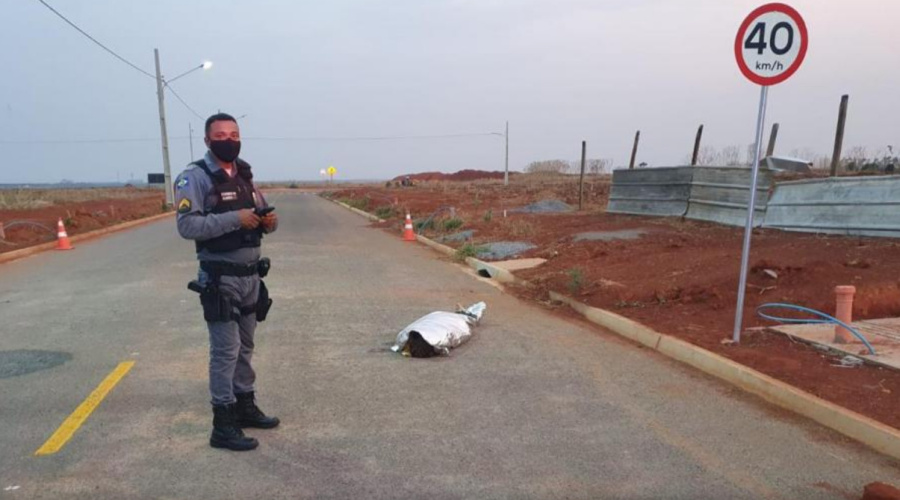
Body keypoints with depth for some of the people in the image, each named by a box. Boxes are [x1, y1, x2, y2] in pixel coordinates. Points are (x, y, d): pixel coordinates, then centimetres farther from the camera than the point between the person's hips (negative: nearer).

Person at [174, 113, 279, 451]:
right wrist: (234, 218, -27)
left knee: (245, 348, 17)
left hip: (251, 275, 7)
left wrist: (269, 220, -5)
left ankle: (246, 407, 31)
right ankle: (223, 426, 5)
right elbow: (187, 226, -20)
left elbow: (261, 217, 18)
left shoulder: (245, 176, 12)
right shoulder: (195, 177, -10)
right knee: (225, 351, -4)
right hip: (220, 279, -7)